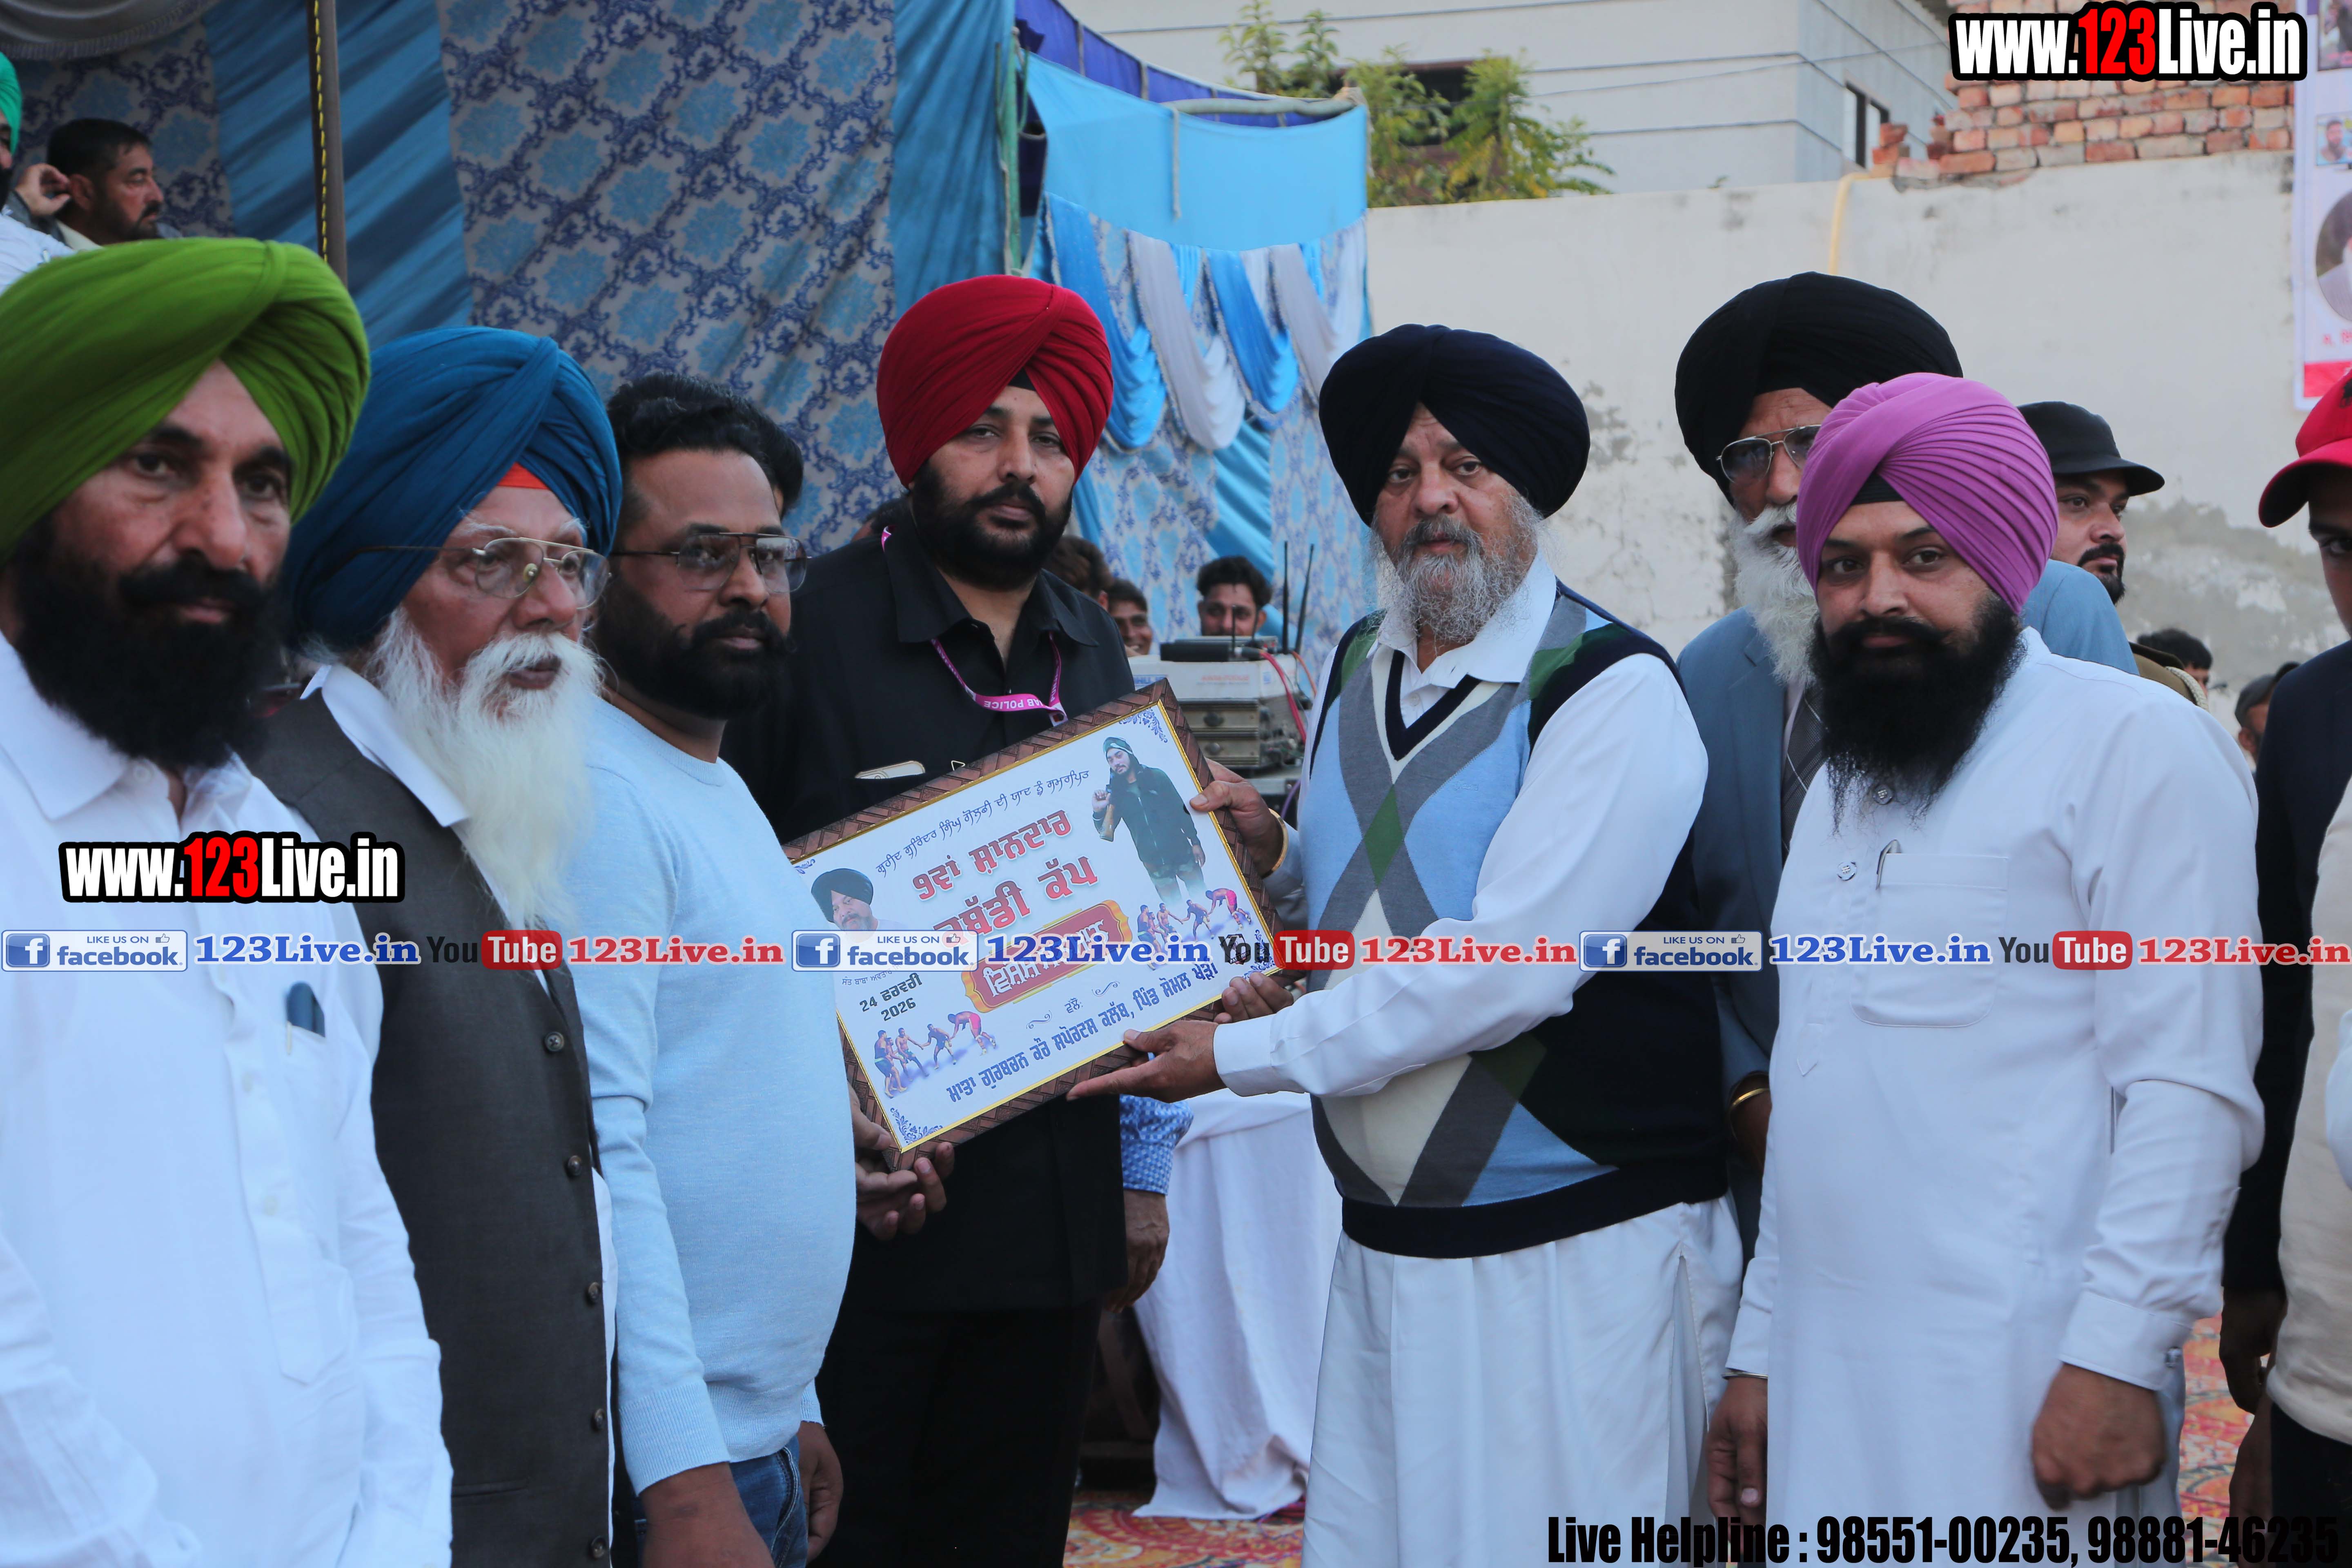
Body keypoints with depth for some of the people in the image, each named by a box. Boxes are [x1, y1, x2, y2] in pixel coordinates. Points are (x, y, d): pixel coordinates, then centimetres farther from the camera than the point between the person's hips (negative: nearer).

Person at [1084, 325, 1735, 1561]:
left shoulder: (1613, 693, -14)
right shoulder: (1356, 669, 11)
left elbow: (1503, 970, -21)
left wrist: (1239, 1054, -16)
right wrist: (1275, 858, 0)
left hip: (1577, 1257, -7)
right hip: (1384, 1247, 7)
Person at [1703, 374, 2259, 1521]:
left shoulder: (2134, 745, -5)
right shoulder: (1841, 784, 19)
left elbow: (2191, 1084, -13)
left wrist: (2117, 1355, -19)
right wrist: (1760, 1350, 17)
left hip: (2019, 1383, -6)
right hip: (1826, 1372, 7)